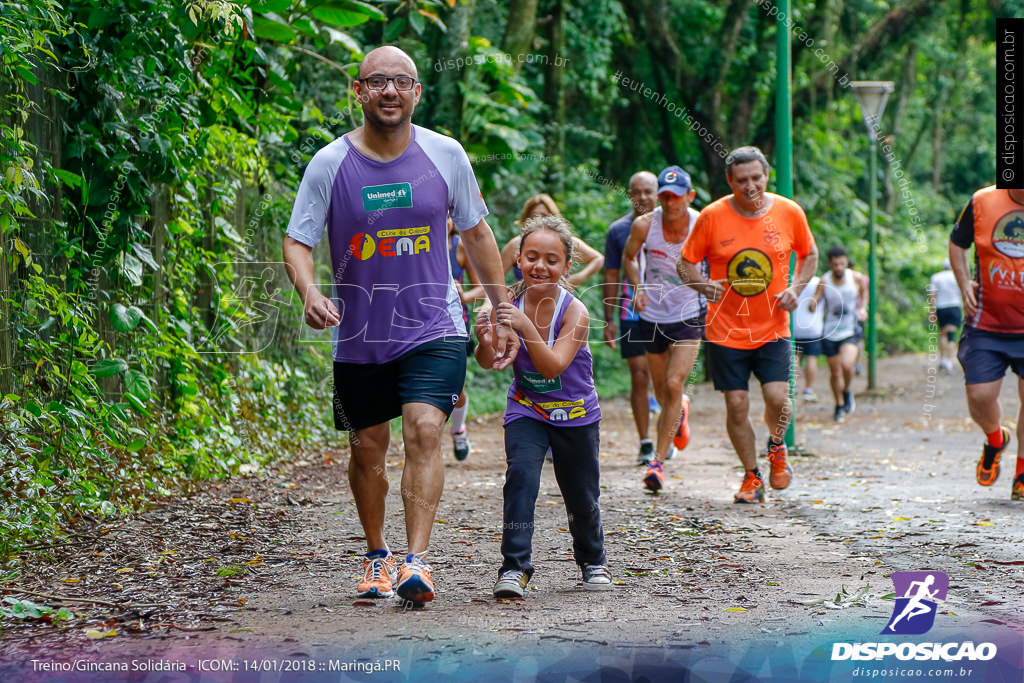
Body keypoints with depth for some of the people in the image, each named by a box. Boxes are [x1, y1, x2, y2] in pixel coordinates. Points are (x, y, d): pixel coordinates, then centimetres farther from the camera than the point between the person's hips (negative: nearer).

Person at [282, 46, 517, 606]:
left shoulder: (445, 155, -1)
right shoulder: (329, 164, -6)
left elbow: (476, 233, 10)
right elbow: (297, 242, -4)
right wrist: (309, 292, -26)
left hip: (434, 328, -1)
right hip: (359, 335, 1)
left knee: (424, 431, -20)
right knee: (367, 450, 10)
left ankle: (416, 561, -22)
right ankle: (376, 558, 31)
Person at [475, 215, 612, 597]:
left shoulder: (574, 311, -23)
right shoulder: (509, 303, -15)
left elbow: (553, 367, -33)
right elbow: (490, 362, -21)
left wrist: (526, 327, -46)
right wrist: (485, 342, -43)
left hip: (575, 414, -1)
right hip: (526, 410, 1)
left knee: (581, 496, 11)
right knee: (520, 477, -23)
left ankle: (592, 561, 38)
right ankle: (514, 567, -19)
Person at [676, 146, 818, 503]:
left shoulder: (789, 212, -2)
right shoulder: (712, 216, -7)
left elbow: (809, 254, 14)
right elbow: (685, 263, 3)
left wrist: (796, 288, -4)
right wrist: (703, 285, -18)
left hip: (773, 328, 1)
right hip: (726, 330, 0)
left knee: (778, 399, -13)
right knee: (736, 406, -2)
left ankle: (776, 446, 22)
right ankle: (752, 477, 19)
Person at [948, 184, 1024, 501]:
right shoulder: (982, 202, -3)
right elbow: (957, 243, 13)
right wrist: (964, 283, 0)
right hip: (986, 323, 1)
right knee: (979, 397, -4)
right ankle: (995, 440, 30)